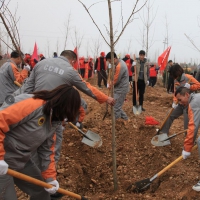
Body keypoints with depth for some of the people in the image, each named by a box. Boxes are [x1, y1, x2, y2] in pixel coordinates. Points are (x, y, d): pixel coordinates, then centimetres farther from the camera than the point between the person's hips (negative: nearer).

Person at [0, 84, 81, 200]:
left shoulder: (53, 121, 5)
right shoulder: (33, 105, -25)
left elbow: (47, 151, 11)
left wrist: (50, 178, 8)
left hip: (21, 161, 9)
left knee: (41, 190, 19)